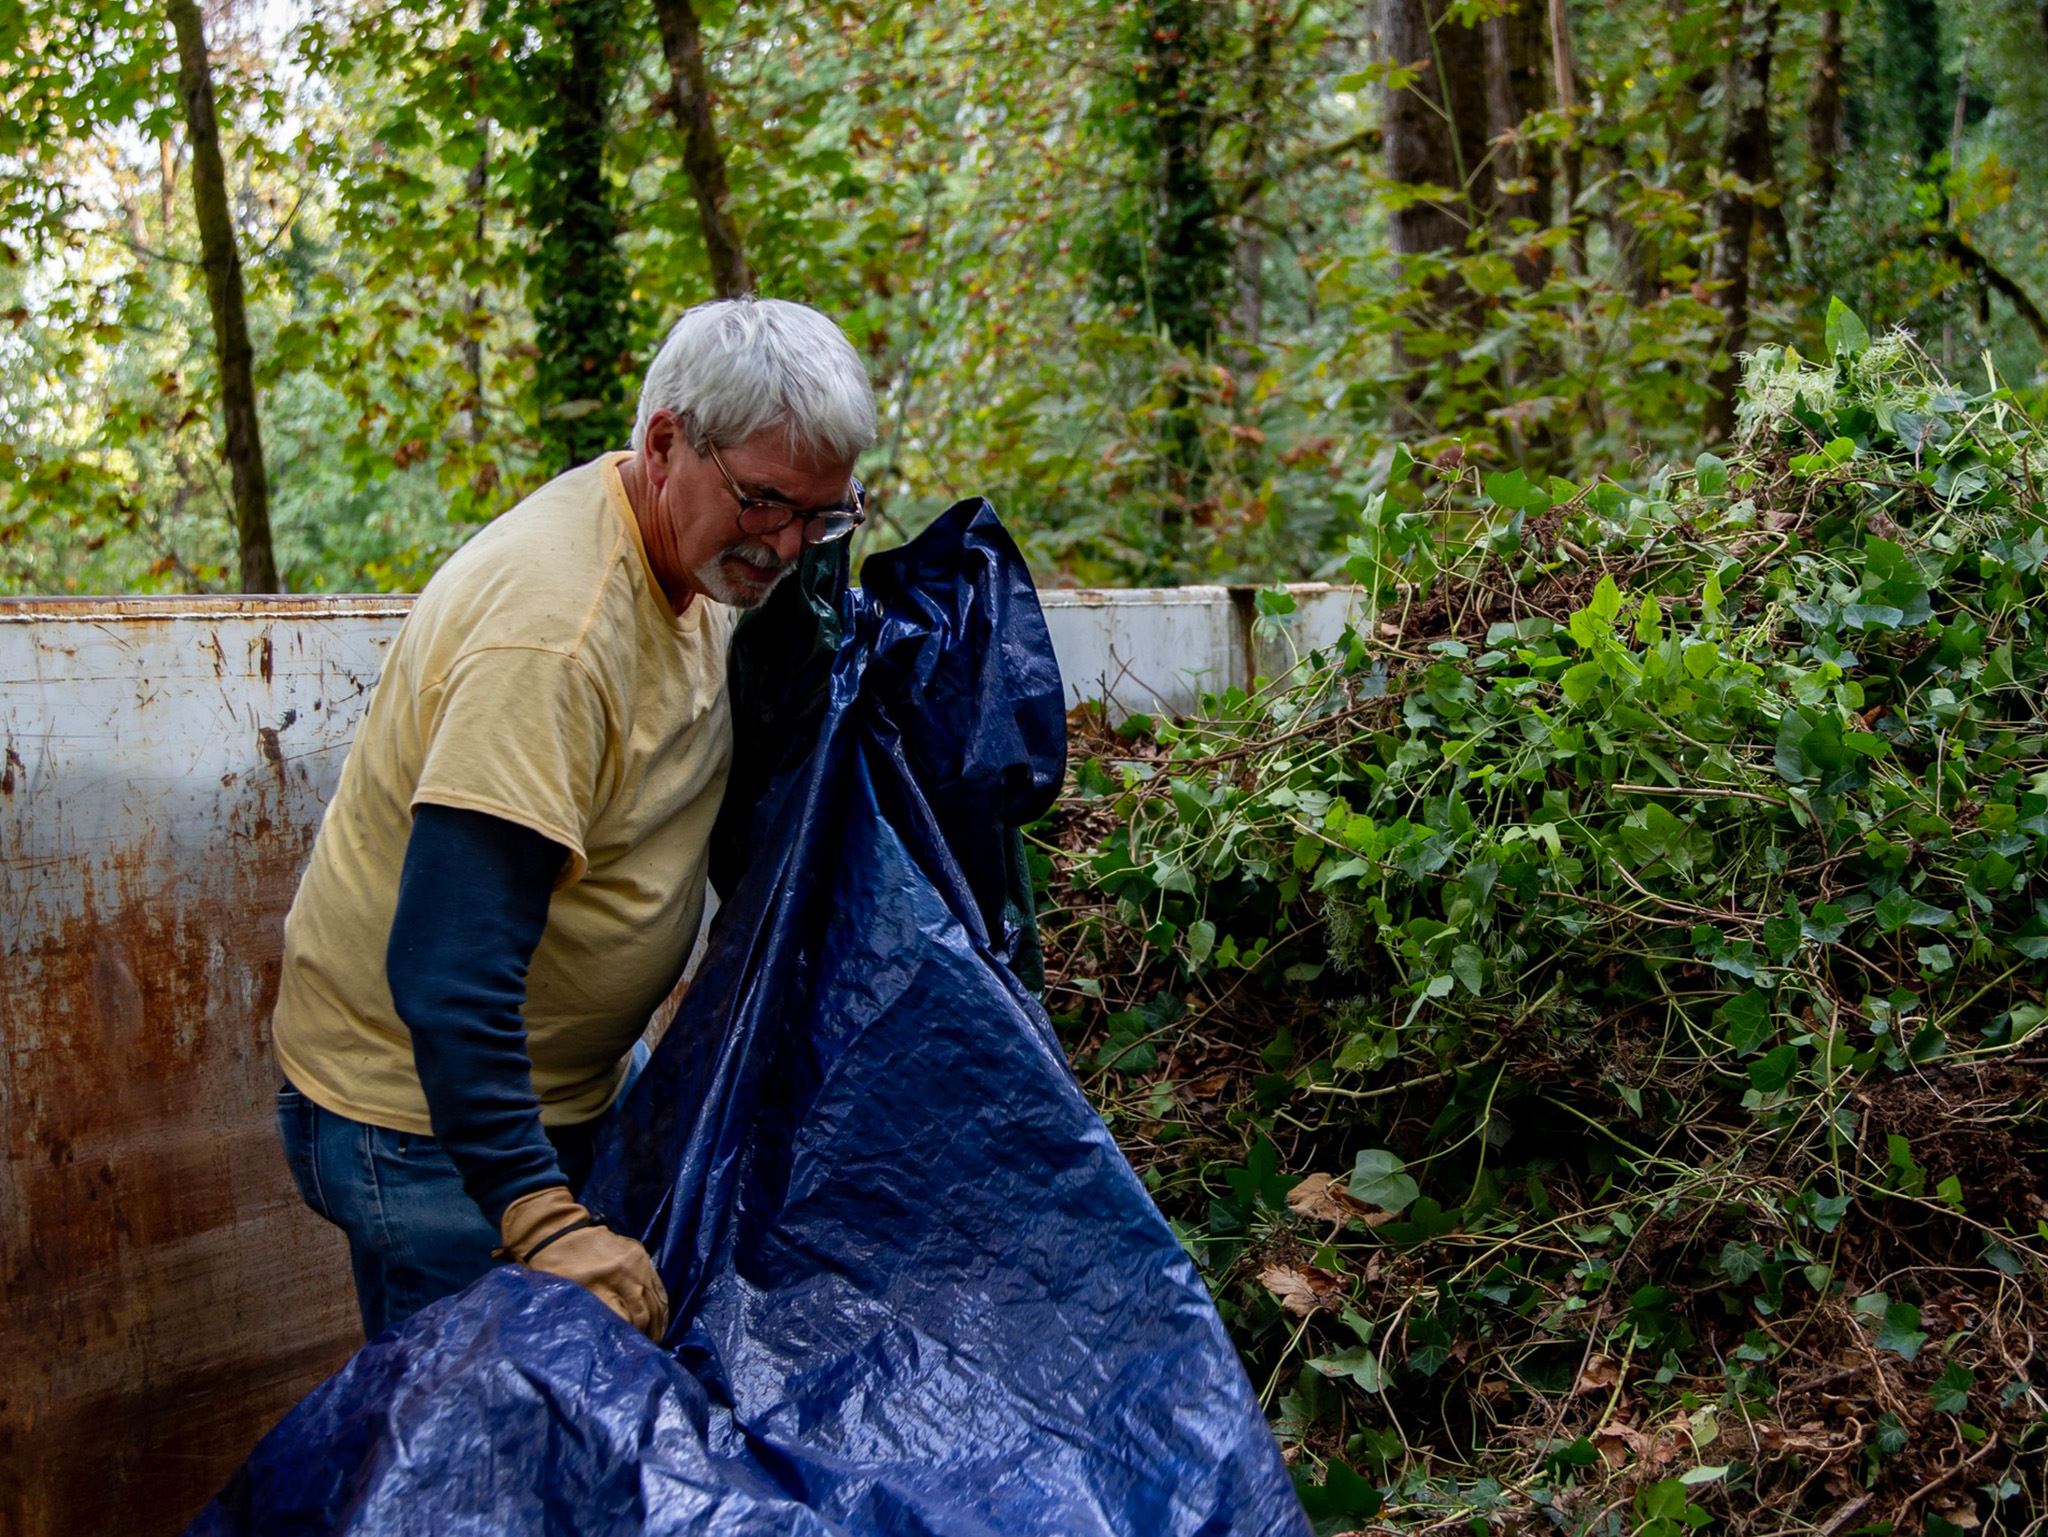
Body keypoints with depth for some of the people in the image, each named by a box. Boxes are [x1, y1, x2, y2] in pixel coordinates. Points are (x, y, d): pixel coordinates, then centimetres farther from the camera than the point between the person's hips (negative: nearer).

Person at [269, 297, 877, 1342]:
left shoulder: (693, 564, 0)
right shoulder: (548, 634, -31)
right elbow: (446, 969, -36)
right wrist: (540, 1220, -40)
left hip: (571, 1082, 9)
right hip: (423, 1111, -9)